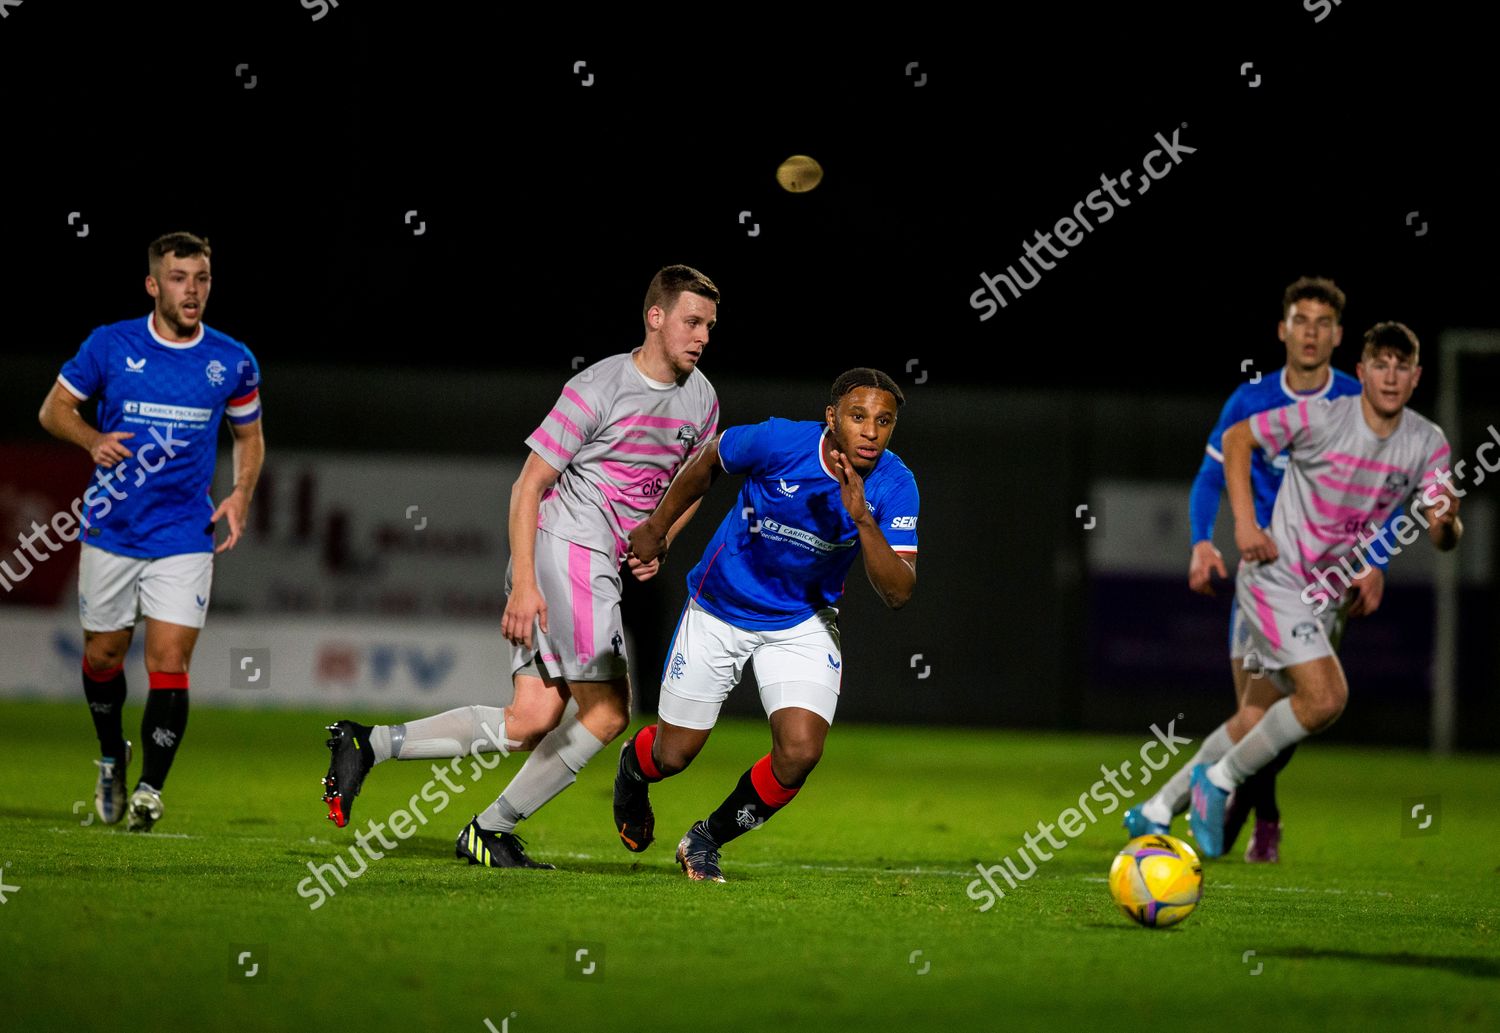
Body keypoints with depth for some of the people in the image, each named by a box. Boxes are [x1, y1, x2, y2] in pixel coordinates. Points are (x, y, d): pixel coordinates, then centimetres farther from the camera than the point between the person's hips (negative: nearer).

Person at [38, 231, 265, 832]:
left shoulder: (232, 361, -1)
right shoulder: (110, 345, -5)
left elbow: (249, 433, 15)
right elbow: (55, 409, 4)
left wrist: (241, 495, -3)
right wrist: (93, 440, -16)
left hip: (184, 535, 0)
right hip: (110, 531, 0)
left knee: (169, 662, -10)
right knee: (104, 654, 10)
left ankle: (150, 787, 0)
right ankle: (112, 755, 37)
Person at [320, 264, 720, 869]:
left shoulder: (700, 399, 12)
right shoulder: (597, 389, -10)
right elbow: (527, 485, -10)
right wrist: (523, 584, -18)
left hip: (604, 565, 8)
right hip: (563, 543, -8)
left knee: (531, 721, -4)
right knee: (608, 712, -12)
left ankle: (368, 744, 3)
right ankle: (492, 829, -3)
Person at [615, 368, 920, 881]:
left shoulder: (894, 485, -19)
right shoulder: (778, 443, -25)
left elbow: (899, 593, -26)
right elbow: (708, 461, -3)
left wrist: (862, 521, -39)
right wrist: (656, 527, 7)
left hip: (803, 623, 1)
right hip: (720, 610, -1)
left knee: (800, 752, -19)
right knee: (673, 755, 6)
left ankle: (707, 840, 9)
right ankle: (633, 768, 47)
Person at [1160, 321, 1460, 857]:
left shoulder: (1428, 444, -2)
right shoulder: (1322, 419, -15)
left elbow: (1443, 540, -3)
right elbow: (1237, 438, -4)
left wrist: (1447, 522, -28)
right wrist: (1244, 522, -13)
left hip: (1326, 595, 6)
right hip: (1274, 576, -6)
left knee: (1255, 722, 7)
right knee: (1326, 696, -22)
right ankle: (1219, 779, -4)